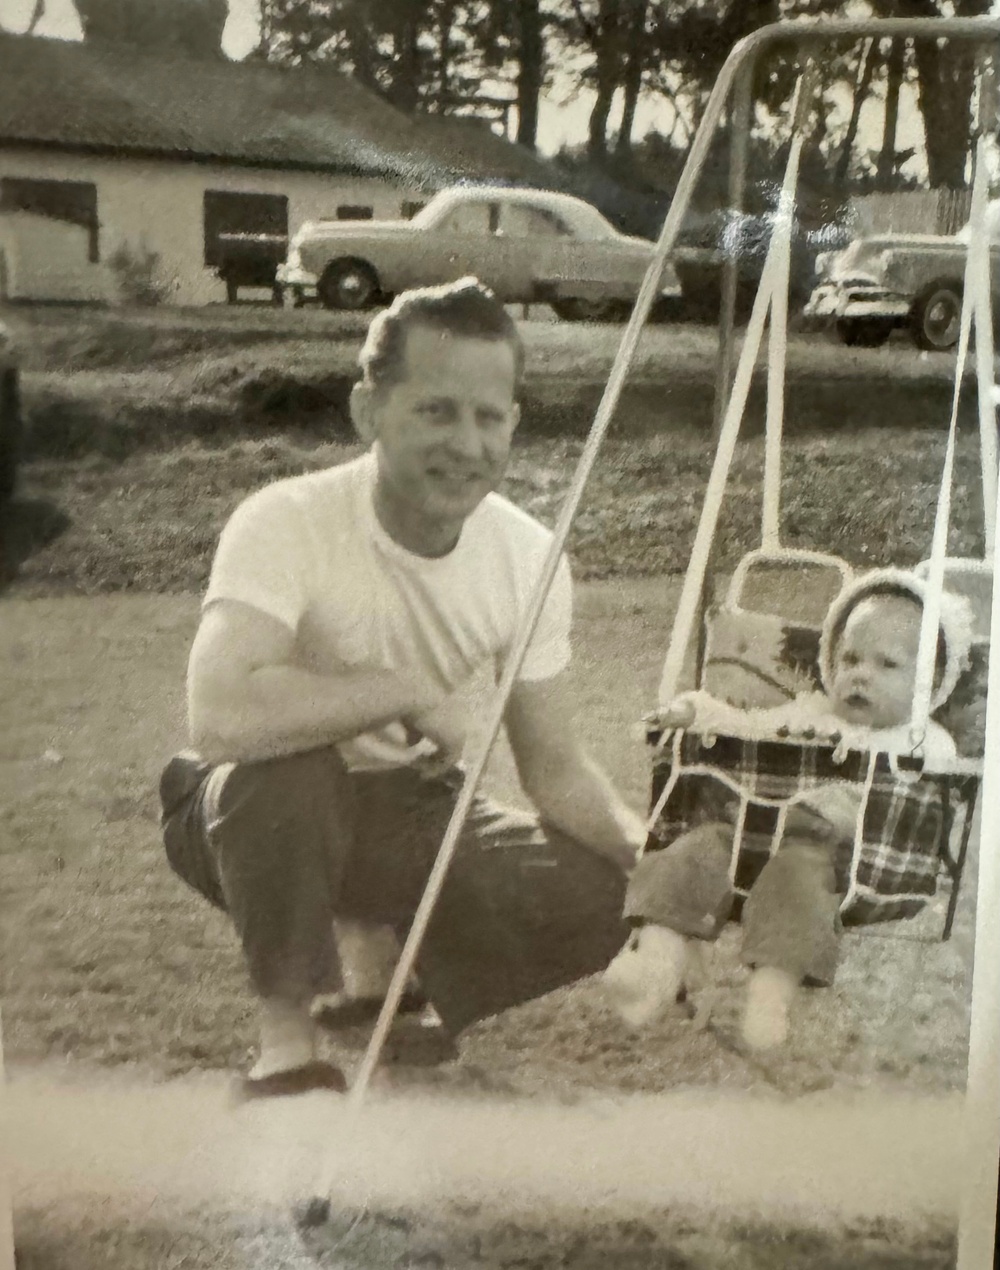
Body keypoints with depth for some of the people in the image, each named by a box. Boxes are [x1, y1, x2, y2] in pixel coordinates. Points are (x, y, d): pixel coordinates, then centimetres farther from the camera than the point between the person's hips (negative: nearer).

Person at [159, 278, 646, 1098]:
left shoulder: (529, 557, -12)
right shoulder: (289, 523, -28)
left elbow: (554, 766, -5)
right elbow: (220, 714, -44)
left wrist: (646, 847, -20)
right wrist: (412, 693, -35)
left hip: (411, 812, 4)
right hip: (264, 816, -4)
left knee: (600, 901, -16)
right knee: (287, 769, -38)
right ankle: (288, 1042, -15)